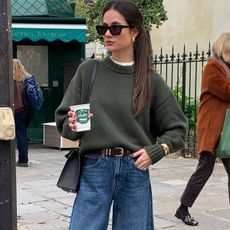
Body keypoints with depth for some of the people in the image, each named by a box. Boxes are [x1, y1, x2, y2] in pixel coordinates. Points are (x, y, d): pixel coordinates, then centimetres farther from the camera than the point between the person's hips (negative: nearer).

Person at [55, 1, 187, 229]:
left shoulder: (151, 80, 2)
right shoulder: (88, 70, 3)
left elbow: (177, 129, 8)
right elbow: (63, 122, 6)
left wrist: (155, 152, -7)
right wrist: (73, 125, -16)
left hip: (135, 172, 1)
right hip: (94, 170, 0)